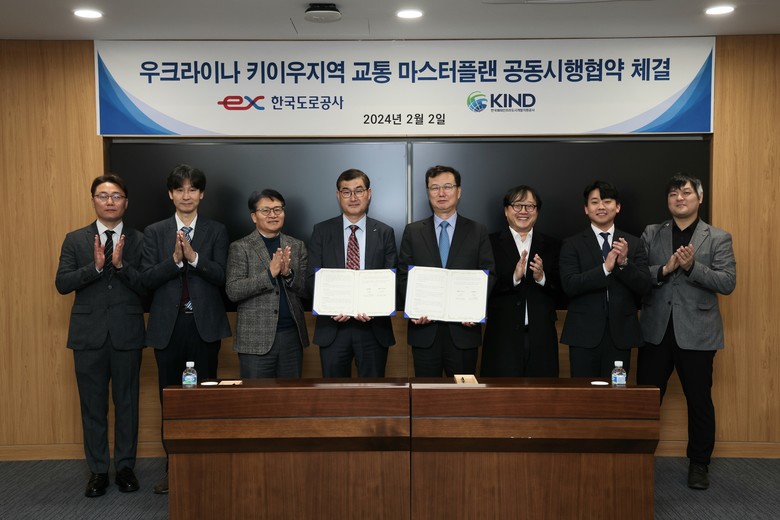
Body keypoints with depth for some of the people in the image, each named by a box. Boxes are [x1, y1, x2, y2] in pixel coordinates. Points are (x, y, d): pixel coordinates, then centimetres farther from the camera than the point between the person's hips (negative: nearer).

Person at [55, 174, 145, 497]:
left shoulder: (139, 241, 3)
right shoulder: (75, 240, 6)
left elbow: (147, 286, -6)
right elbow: (61, 283, -4)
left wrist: (121, 265, -20)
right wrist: (95, 266, -17)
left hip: (127, 334, -1)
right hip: (89, 334, 1)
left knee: (127, 403, 8)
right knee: (93, 406, 8)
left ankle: (125, 467, 21)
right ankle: (98, 470, 20)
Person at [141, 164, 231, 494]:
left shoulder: (216, 231, 5)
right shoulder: (154, 232, 7)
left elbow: (221, 276, -6)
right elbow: (148, 278, -3)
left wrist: (194, 257, -20)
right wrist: (175, 258, -18)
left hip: (205, 323, -1)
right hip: (168, 324, 1)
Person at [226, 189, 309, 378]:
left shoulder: (297, 246, 10)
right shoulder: (240, 248, 0)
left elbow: (306, 289, 5)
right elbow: (233, 291, -10)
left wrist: (288, 273, -15)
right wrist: (270, 273, -19)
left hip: (292, 336, 3)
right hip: (256, 339, -3)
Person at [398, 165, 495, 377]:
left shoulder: (478, 232, 6)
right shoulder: (413, 232, 8)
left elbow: (489, 275, 3)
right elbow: (403, 276, 5)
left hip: (463, 329, 0)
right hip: (424, 329, 1)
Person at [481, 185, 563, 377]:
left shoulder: (552, 246, 11)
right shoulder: (490, 244, 3)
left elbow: (562, 294, 7)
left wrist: (542, 278, -10)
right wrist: (513, 278, -18)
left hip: (541, 338, 3)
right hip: (503, 337, -2)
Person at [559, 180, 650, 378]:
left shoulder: (633, 243, 8)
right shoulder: (572, 244, 2)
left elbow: (644, 286, 1)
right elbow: (569, 285, -10)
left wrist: (624, 263, -16)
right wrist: (605, 268, -20)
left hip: (620, 334, 2)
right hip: (585, 334, -2)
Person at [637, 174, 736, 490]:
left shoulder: (718, 238, 2)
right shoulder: (651, 234, 7)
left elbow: (728, 283, -8)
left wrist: (691, 266, -21)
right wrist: (665, 269, -18)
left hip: (696, 332, -1)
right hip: (656, 330, 2)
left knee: (699, 401, 8)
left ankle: (699, 464, 25)